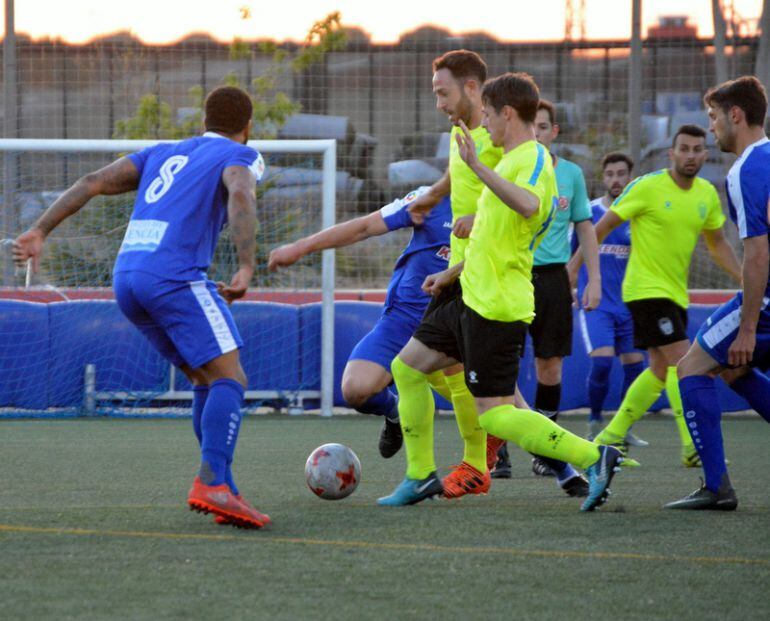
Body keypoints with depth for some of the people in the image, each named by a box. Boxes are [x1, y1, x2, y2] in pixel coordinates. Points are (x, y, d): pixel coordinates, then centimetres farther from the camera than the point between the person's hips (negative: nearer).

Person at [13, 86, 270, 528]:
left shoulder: (165, 154, 28)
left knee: (206, 381, 15)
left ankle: (223, 492, 6)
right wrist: (247, 267, -23)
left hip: (127, 277, 7)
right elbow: (241, 197, -14)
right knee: (230, 379, -9)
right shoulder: (239, 156, 10)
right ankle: (212, 483, -29)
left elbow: (94, 182, 19)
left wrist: (41, 231, 16)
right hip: (175, 275, -7)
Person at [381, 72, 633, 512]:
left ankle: (593, 458, -12)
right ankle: (421, 476, 21)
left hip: (496, 306, -10)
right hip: (473, 294, 10)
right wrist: (453, 273, 33)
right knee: (407, 368, 15)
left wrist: (479, 167, -45)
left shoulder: (532, 159, -15)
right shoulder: (516, 159, 17)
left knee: (496, 414, -12)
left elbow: (528, 206, -40)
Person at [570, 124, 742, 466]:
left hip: (676, 294, 8)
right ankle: (693, 446, -19)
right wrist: (573, 268, -8)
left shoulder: (708, 194, 6)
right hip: (646, 288, -8)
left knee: (661, 371, 12)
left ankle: (610, 437, 23)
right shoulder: (647, 187, -13)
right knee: (681, 361, -17)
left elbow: (717, 245, 19)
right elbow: (602, 227, -7)